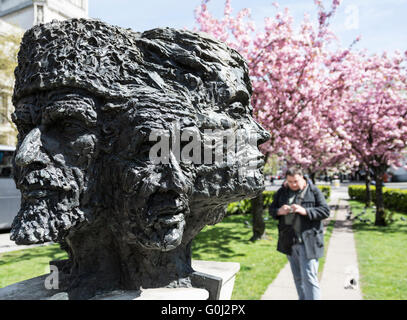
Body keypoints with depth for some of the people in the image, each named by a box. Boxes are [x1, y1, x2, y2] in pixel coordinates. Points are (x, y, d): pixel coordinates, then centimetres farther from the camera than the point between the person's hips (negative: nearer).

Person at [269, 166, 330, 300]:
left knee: (309, 278, -7)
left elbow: (325, 211, -7)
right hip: (289, 241, 5)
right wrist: (279, 211, -12)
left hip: (308, 241, -5)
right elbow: (271, 209, 11)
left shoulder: (314, 191, -3)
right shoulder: (282, 192, 8)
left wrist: (304, 211, -21)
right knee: (298, 278, 17)